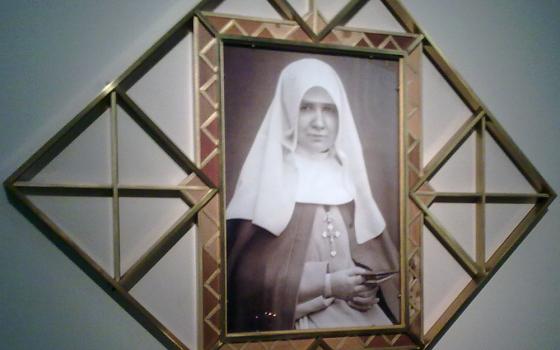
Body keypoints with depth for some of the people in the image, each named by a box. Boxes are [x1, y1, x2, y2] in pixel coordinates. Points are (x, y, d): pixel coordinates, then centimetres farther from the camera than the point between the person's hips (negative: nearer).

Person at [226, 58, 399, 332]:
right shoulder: (266, 176, -3)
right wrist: (324, 284, -13)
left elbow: (376, 250, 13)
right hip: (298, 320, -4)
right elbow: (250, 270, -8)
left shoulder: (349, 174, 11)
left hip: (361, 313, 4)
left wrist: (371, 285, -7)